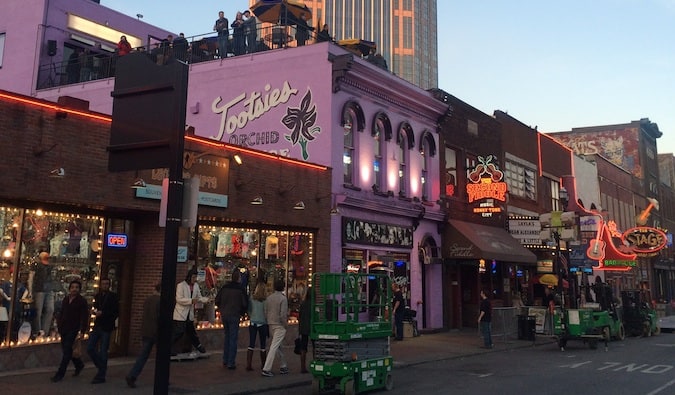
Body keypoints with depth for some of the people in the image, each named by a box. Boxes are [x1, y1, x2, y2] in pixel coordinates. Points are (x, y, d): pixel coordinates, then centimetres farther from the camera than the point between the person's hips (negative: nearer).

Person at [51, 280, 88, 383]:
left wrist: (82, 331, -14)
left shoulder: (82, 301, -7)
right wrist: (59, 324, 8)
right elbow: (61, 313, 19)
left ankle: (60, 374, -2)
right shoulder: (65, 299, 11)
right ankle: (79, 365, 34)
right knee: (66, 350, 13)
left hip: (73, 330, -7)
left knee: (67, 351, -7)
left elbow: (84, 317, -9)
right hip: (64, 329, 7)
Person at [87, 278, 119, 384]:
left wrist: (102, 313, -15)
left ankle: (101, 376, 7)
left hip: (106, 327, -6)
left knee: (103, 351, -2)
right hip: (97, 326, 6)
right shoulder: (97, 296, 12)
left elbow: (116, 312, -8)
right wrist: (96, 312, -1)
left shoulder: (113, 297, -5)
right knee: (90, 348, 4)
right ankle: (101, 366, 24)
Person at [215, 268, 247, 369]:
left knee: (227, 337, 19)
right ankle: (231, 363, 0)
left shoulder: (224, 287, 1)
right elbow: (244, 304, -12)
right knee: (233, 339, 1)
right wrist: (241, 313, 6)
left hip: (224, 316, 5)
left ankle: (225, 360, 24)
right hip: (234, 316, -5)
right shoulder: (240, 289, -12)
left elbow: (217, 301, 5)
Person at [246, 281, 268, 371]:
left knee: (251, 344, 6)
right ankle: (263, 365, 20)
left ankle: (248, 365, 2)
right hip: (263, 323, -2)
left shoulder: (251, 298, -5)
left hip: (253, 323, 2)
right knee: (263, 345, 11)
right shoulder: (266, 300, -12)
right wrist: (268, 323, 7)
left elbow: (248, 310, 2)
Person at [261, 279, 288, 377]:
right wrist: (285, 325, -3)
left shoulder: (269, 298, 5)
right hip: (279, 326, -7)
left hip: (271, 325, 7)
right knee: (274, 347, -6)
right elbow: (283, 315, -17)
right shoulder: (283, 298, -13)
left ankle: (284, 366, 27)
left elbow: (265, 312, 9)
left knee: (278, 346, 18)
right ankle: (266, 369, -10)